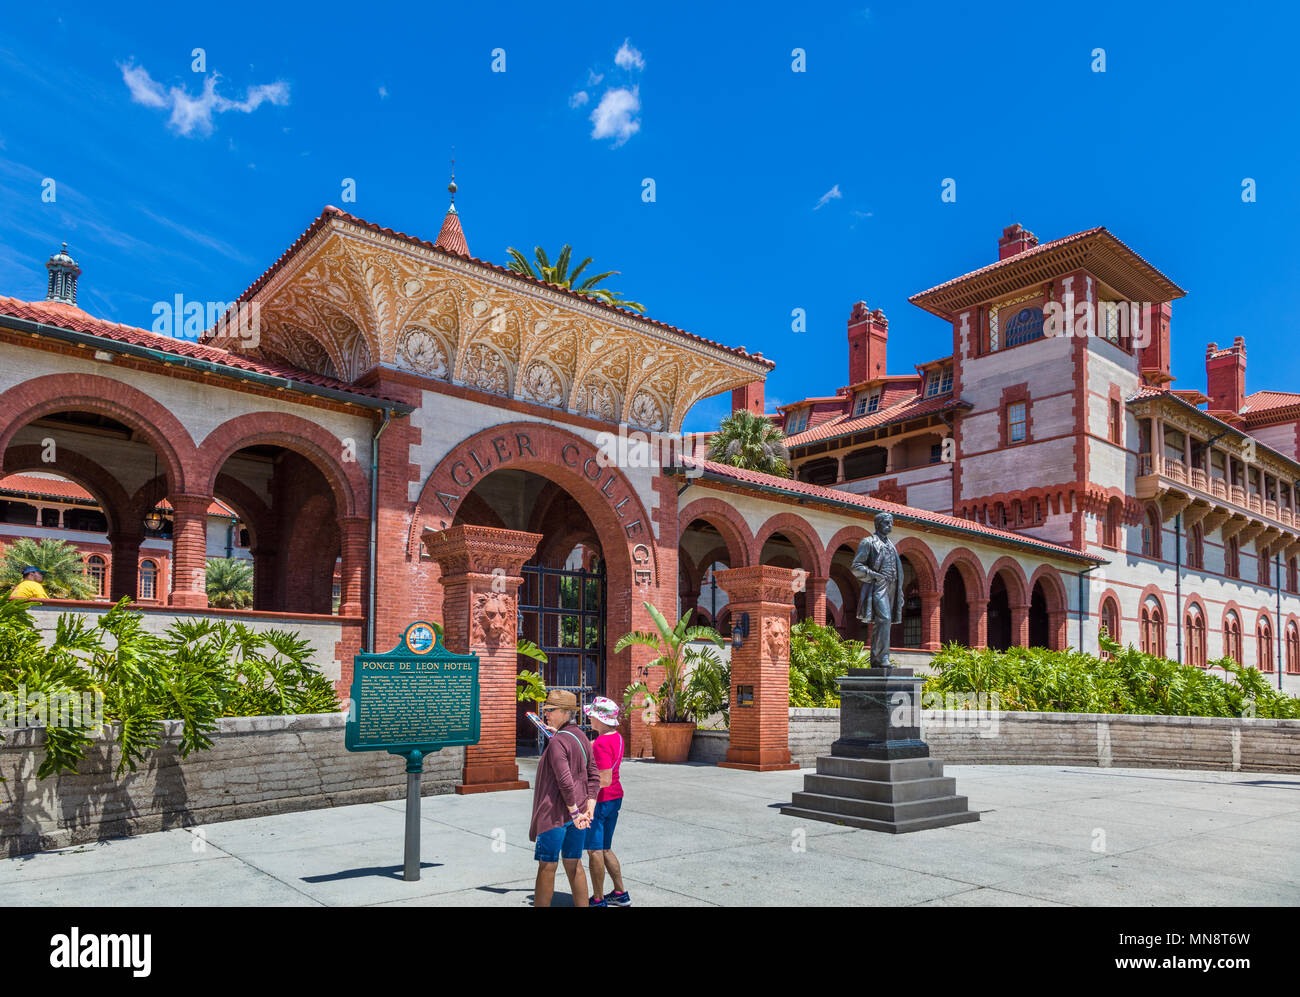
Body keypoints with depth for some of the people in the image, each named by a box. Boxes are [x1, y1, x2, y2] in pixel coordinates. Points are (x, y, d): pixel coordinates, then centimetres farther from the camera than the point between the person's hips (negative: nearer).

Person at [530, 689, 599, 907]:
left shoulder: (556, 742, -17)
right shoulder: (581, 736, 8)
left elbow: (565, 781, -24)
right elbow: (593, 775, 8)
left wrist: (574, 813, -19)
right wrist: (589, 809, 3)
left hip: (555, 813, -8)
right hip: (578, 811, 8)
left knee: (547, 867, 3)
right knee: (573, 864, 15)